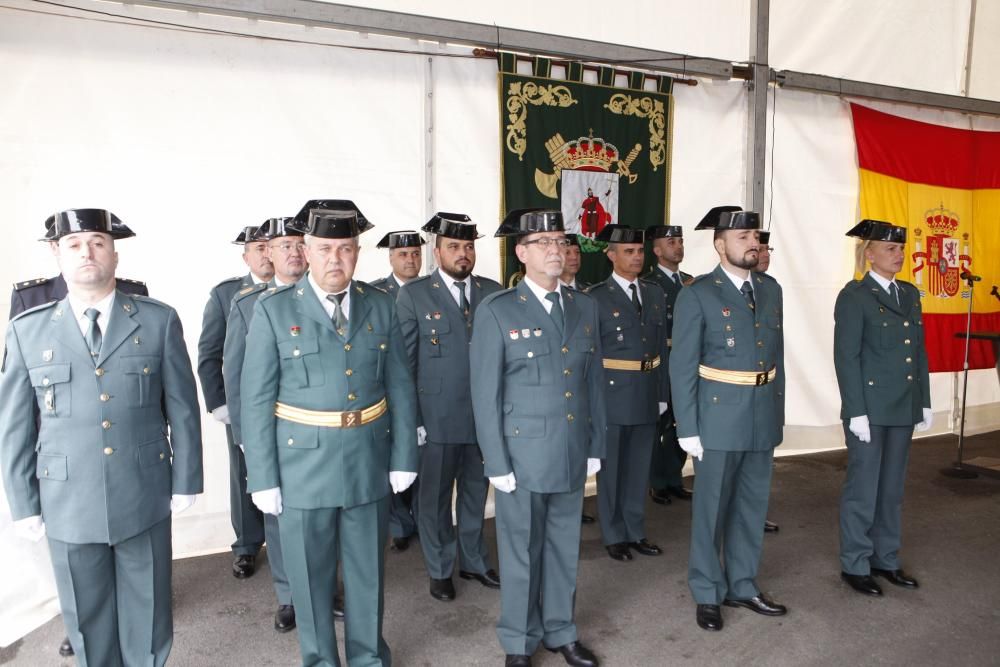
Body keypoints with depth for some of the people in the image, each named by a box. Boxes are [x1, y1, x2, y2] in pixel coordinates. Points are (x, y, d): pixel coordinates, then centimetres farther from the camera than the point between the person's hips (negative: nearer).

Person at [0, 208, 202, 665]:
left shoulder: (159, 321, -3)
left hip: (145, 499, -1)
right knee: (87, 622, 16)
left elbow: (182, 407, 0)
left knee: (147, 616, 14)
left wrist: (185, 482, 0)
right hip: (68, 505, 1)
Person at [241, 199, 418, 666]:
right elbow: (256, 400, -6)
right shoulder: (274, 310, -6)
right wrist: (263, 479, -8)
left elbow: (401, 387, 3)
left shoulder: (380, 306, 2)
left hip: (370, 465, 2)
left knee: (368, 570, 17)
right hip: (303, 467, -2)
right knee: (309, 576, 14)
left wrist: (404, 459, 0)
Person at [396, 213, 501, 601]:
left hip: (484, 416, 3)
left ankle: (473, 561, 36)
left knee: (475, 492, 17)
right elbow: (403, 361, -5)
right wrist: (410, 419, -8)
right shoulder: (413, 294, -4)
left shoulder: (493, 292, 5)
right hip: (436, 419, -3)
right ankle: (439, 570, 30)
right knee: (435, 497, 11)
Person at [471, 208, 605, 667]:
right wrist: (496, 462, -10)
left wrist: (595, 447, 8)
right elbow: (485, 394, -9)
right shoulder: (496, 310, -9)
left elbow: (594, 381, 9)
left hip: (573, 456, 4)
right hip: (523, 456, -4)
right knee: (521, 552, 11)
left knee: (564, 548, 17)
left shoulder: (585, 307, 6)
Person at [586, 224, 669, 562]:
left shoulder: (655, 294, 9)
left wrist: (662, 394, 8)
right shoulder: (596, 298, -8)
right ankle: (614, 535, 22)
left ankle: (636, 531, 29)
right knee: (611, 467, 8)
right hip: (612, 394, -5)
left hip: (647, 395, 5)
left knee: (639, 466, 15)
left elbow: (661, 347, 11)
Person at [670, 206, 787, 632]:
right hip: (719, 419, -5)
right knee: (711, 508, 7)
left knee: (753, 506, 15)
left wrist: (779, 411, 9)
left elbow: (776, 354, 13)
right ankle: (707, 594, 23)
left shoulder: (770, 289, 9)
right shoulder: (698, 294, -9)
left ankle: (742, 586, 32)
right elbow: (682, 367, -11)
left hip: (763, 419, 6)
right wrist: (687, 429, -13)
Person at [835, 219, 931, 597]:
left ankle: (886, 559, 28)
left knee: (892, 488, 15)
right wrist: (856, 412, -17)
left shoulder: (910, 294, 11)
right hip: (870, 409, -7)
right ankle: (855, 565, 16)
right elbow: (846, 357, -14)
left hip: (903, 408, 7)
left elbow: (919, 352, 14)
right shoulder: (854, 296, -10)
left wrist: (924, 402, 10)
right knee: (863, 489, 3)